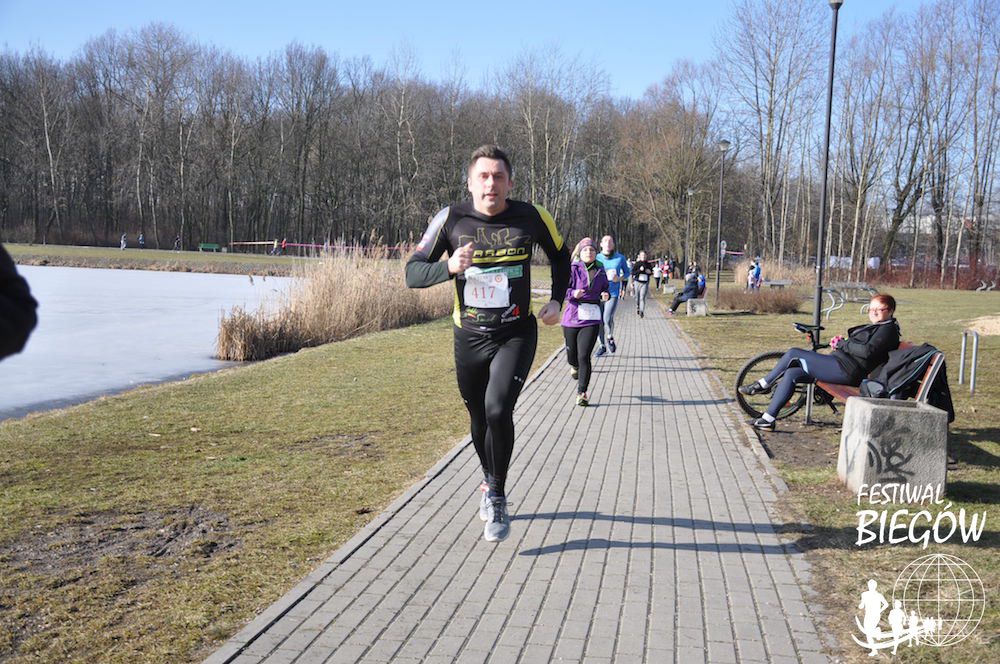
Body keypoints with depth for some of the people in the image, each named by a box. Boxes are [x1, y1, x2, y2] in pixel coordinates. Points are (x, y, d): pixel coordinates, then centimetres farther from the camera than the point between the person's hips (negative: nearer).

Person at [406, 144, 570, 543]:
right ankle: (490, 482, 43)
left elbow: (560, 257, 14)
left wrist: (557, 300, 2)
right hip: (469, 337, 2)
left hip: (516, 334, -1)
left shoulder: (531, 217, -7)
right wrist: (448, 267, -27)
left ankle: (496, 497, -1)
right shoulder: (451, 219, -9)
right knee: (479, 419, 13)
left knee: (498, 409, -21)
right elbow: (412, 273, -8)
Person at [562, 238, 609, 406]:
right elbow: (562, 289, -9)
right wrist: (573, 293, -28)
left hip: (592, 319, 1)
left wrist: (606, 295, -2)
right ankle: (574, 366, 52)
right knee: (572, 355, 13)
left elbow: (605, 289, 21)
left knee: (584, 356, -10)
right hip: (572, 317, -1)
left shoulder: (600, 272, 7)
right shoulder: (572, 269, -4)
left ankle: (582, 393, -2)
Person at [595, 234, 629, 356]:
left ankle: (610, 337, 9)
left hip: (613, 293, -2)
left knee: (608, 318, -20)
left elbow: (627, 273, 11)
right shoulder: (597, 258, 1)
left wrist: (619, 279, -9)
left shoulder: (620, 258, -2)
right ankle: (602, 345, 26)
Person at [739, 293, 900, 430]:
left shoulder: (888, 329, -4)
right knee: (791, 373, 1)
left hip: (846, 370, -10)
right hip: (841, 365, 10)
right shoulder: (874, 327, 26)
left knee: (793, 353, -13)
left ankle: (763, 385, -2)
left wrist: (841, 344, -8)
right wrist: (841, 342, 3)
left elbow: (867, 351, -19)